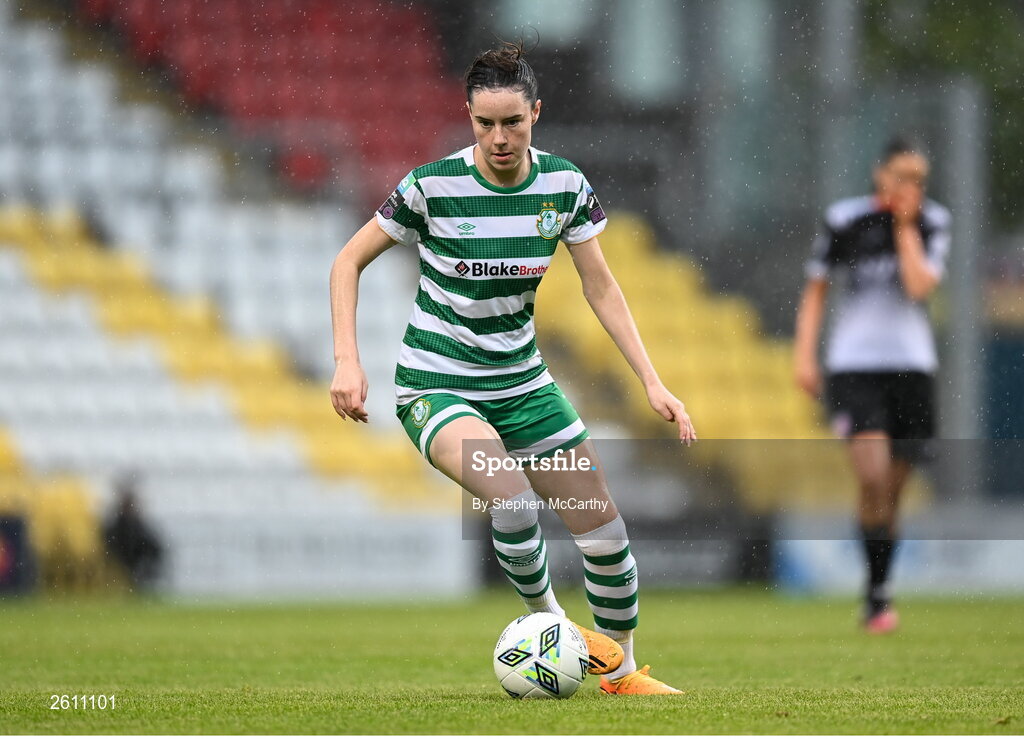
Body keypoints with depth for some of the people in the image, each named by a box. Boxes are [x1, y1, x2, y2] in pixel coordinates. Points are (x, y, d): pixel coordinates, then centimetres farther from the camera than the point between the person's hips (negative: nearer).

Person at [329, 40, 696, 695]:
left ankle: (620, 671, 24)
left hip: (521, 381, 4)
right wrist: (348, 362, -15)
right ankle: (546, 617, -3)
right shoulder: (433, 187, -16)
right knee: (514, 502, -32)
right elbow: (349, 262, -5)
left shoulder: (564, 185, -6)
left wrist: (652, 380, -4)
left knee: (606, 534, 1)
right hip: (436, 386, -4)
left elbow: (601, 287, 3)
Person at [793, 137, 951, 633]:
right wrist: (805, 354, -2)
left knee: (892, 491, 7)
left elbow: (920, 285, -13)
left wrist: (905, 226, -12)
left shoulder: (932, 223, 1)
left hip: (912, 367, 3)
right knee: (873, 477, -20)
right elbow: (815, 288, 5)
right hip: (854, 367, -3)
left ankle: (876, 598, 19)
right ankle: (878, 595, -9)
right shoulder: (844, 220, -4)